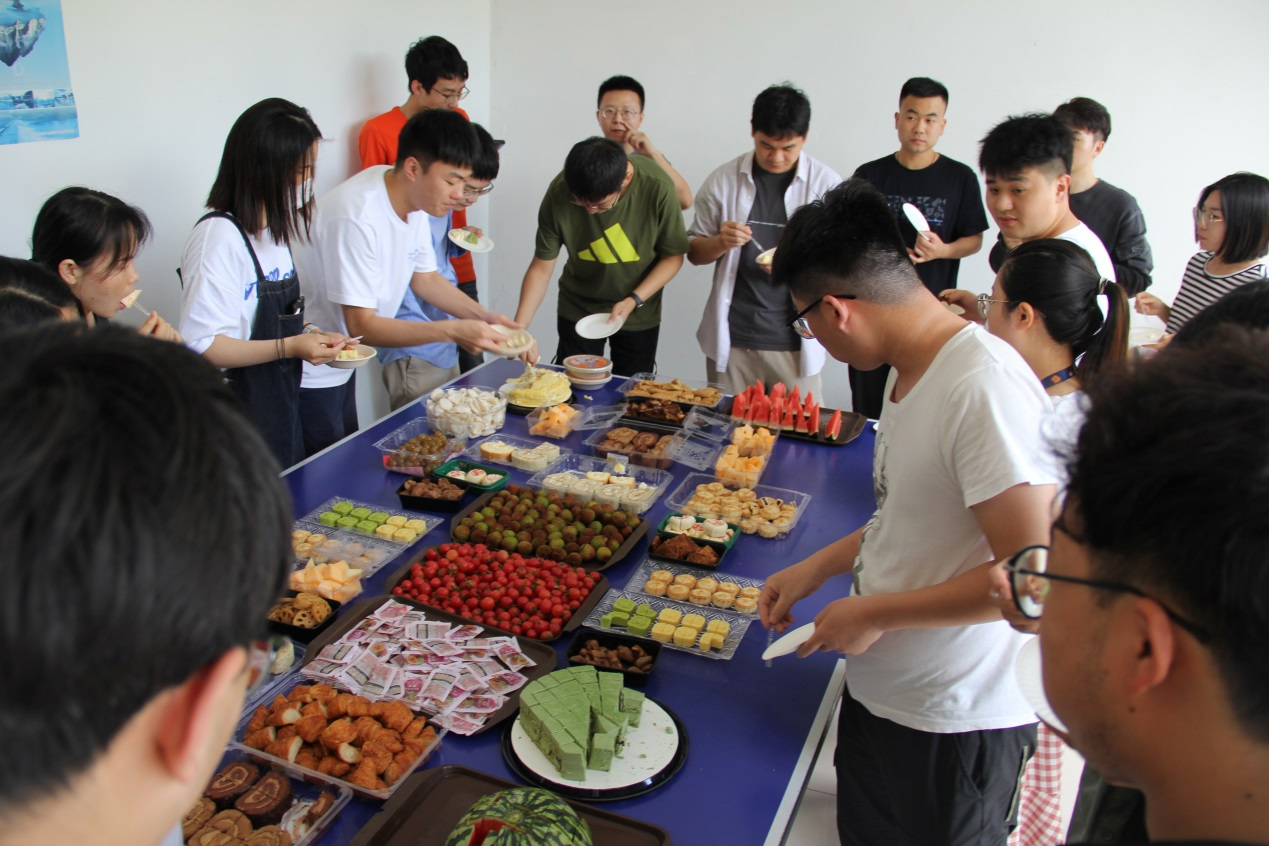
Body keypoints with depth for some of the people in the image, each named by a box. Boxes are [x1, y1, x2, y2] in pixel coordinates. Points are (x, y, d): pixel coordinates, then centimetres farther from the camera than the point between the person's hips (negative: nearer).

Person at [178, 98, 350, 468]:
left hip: (280, 407, 9)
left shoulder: (274, 229, 10)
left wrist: (310, 337, 1)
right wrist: (290, 347, -26)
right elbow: (203, 345, -23)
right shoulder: (219, 236, -19)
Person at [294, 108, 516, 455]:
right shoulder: (358, 217, -31)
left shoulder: (414, 198, -4)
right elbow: (361, 325, -30)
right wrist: (452, 331, -37)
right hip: (308, 374, -9)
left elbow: (424, 278, 8)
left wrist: (485, 317, -5)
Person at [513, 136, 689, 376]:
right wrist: (519, 327, -24)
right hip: (577, 309, 1)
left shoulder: (657, 188, -26)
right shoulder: (559, 193, -23)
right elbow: (542, 266, -14)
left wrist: (633, 301, -23)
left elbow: (672, 256, -13)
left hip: (638, 313, 0)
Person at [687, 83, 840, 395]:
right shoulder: (723, 180, 2)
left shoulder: (826, 183, -1)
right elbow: (694, 252, 10)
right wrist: (721, 243, -13)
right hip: (730, 340, 1)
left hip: (795, 342, -1)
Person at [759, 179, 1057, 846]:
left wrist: (875, 615, -20)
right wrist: (819, 568, 9)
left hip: (957, 722, -8)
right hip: (880, 687, 8)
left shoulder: (985, 389, -28)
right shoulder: (910, 369, 1)